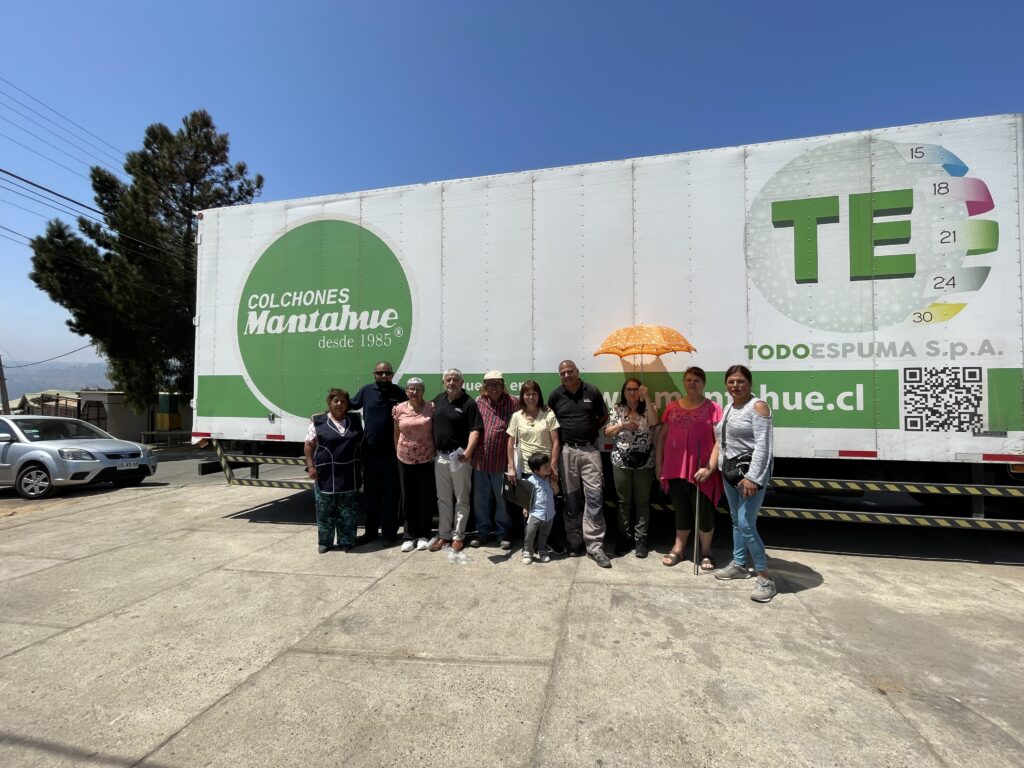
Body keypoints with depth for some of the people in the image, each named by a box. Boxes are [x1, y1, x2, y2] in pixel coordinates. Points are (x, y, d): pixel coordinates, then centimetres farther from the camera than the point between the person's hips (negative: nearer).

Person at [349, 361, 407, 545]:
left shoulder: (398, 392, 0)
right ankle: (370, 530, 27)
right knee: (370, 493, 13)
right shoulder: (366, 391, 4)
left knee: (391, 494, 8)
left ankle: (390, 531, 21)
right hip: (370, 451, 2)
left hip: (391, 452, -2)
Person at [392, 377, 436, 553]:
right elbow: (396, 433, 8)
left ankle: (424, 535, 21)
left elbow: (436, 431, -1)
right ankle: (409, 535, 21)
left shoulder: (431, 408, -5)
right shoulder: (399, 409, 1)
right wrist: (397, 452, 7)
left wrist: (436, 452, -4)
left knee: (426, 497, 7)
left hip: (427, 459, -2)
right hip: (405, 459, 2)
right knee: (408, 498, 10)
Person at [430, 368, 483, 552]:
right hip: (440, 456, 5)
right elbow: (432, 424, 19)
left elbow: (475, 430, -16)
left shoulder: (469, 403, -9)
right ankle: (443, 534, 24)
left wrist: (468, 451, -27)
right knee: (443, 498, 14)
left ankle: (458, 536, 17)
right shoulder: (438, 399, 8)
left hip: (459, 457, -5)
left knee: (461, 499, 6)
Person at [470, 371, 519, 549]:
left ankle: (503, 533, 26)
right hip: (480, 459, 3)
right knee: (480, 498, 14)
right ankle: (483, 531, 30)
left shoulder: (513, 402, -4)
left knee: (503, 499, 9)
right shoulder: (478, 402, 5)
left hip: (501, 460, -3)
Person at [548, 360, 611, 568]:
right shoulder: (556, 395, 4)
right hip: (567, 450, 1)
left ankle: (594, 546, 2)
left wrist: (590, 430, 1)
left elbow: (604, 416, 12)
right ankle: (574, 542, 21)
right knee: (571, 498, 8)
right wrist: (564, 434, 1)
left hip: (589, 449, -1)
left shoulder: (592, 391, 2)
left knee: (594, 496, -5)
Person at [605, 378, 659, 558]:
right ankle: (624, 537, 21)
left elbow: (654, 422, -22)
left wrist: (647, 398, -26)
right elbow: (607, 432, 1)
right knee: (623, 501, 9)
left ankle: (641, 539, 17)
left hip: (644, 463, -1)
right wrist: (622, 425, -15)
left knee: (642, 501, 7)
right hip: (621, 462, 1)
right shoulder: (617, 410, 4)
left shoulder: (648, 408, 0)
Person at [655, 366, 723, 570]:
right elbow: (662, 437, 12)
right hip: (676, 469, 3)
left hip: (700, 471, -3)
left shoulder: (713, 408, -3)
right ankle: (678, 549, 30)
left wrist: (709, 468, -15)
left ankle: (706, 552, 26)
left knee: (704, 512, 7)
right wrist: (658, 464, 9)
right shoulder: (672, 407, 8)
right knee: (681, 511, 16)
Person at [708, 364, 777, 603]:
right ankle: (739, 565, 32)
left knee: (746, 525, -9)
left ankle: (765, 578, 4)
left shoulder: (758, 407, -12)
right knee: (736, 521, 18)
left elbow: (763, 445, -19)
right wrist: (709, 468, 17)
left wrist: (752, 477, -25)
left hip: (752, 473, -8)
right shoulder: (728, 408, 13)